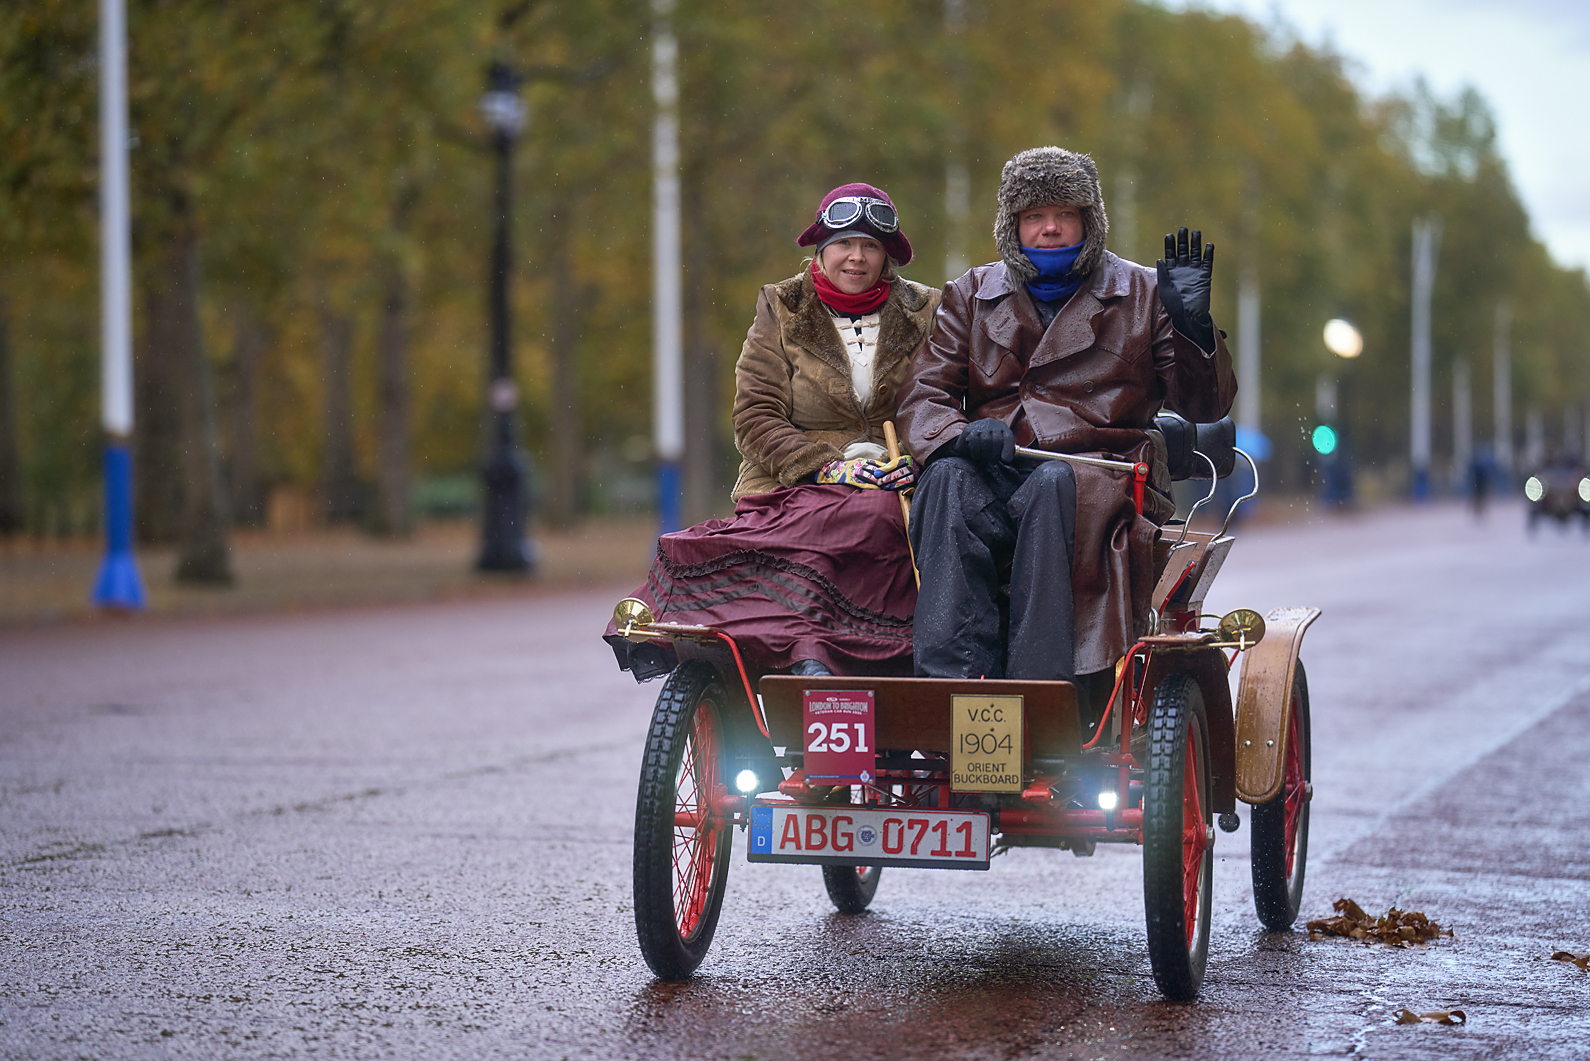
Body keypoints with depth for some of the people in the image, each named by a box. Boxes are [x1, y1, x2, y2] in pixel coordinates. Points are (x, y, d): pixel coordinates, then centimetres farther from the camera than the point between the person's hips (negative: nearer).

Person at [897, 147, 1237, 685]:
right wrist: (958, 435, -14)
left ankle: (1038, 687, -44)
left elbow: (1205, 406, 10)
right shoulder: (970, 296, 21)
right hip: (991, 474, 2)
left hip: (1100, 476, -2)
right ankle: (951, 678, -44)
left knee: (1052, 485, -36)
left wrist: (1192, 328, -10)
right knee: (948, 479, -32)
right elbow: (923, 396, 10)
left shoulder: (1142, 294, 16)